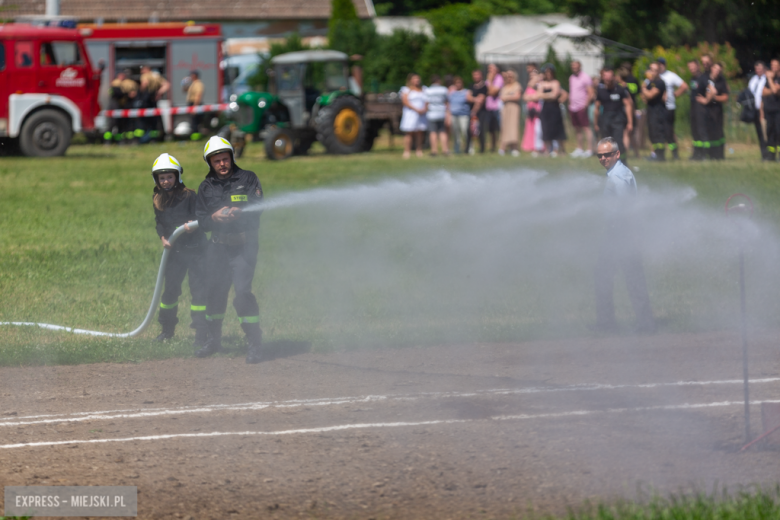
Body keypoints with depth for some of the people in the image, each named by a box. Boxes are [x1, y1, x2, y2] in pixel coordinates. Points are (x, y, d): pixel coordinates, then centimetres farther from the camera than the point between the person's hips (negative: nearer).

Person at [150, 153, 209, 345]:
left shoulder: (189, 196, -10)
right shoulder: (158, 200, 6)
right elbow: (159, 223, 12)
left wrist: (193, 225, -31)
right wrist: (163, 238, -7)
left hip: (195, 250, -5)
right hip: (174, 251, 5)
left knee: (198, 289, -7)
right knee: (170, 289, 10)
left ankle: (201, 333, -4)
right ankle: (167, 328, 27)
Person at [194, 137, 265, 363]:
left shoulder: (247, 179, 0)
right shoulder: (206, 187, 10)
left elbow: (258, 210, -6)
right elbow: (201, 219, 5)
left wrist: (239, 213, -25)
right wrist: (214, 217, -17)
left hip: (244, 245, -4)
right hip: (218, 245, 4)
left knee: (242, 291, -15)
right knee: (215, 291, 9)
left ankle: (254, 344, -10)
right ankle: (214, 340, 28)